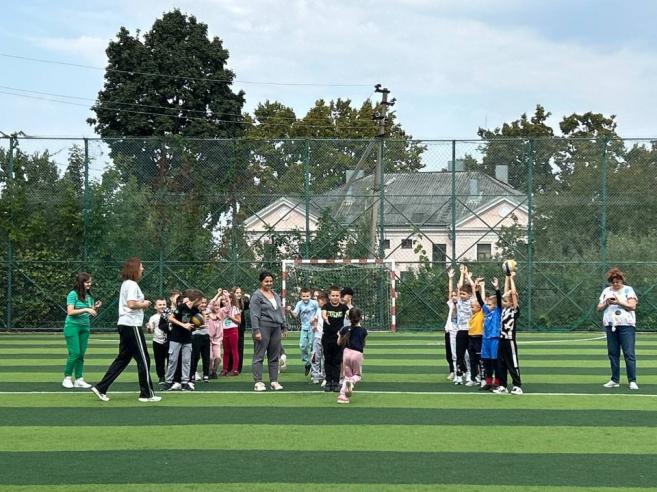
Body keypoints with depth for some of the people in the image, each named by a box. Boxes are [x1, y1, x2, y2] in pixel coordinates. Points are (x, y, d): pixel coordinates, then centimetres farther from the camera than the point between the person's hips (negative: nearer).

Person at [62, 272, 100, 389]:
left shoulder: (89, 296, 9)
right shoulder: (73, 294, -9)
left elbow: (92, 313, 15)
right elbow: (70, 312, -16)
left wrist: (95, 308, -5)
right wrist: (85, 309, -21)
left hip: (85, 327, 6)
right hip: (72, 326, -6)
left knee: (81, 354, 5)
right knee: (74, 353, -9)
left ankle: (79, 380, 8)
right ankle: (67, 378, 2)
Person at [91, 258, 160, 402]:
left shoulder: (126, 284, 17)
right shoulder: (132, 285, -13)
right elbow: (131, 304, -24)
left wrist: (141, 304, 12)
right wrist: (143, 305, -8)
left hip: (124, 325, 10)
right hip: (132, 325, -10)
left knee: (123, 358, 12)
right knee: (143, 359, -1)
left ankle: (101, 388, 7)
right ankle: (146, 393, 4)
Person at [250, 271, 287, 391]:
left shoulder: (275, 295, 18)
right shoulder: (257, 296, -4)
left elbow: (280, 312, 23)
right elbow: (254, 315, -10)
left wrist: (284, 327, 18)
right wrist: (256, 331, -17)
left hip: (276, 328, 7)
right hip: (263, 327, -7)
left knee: (274, 356, 8)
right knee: (259, 356, -4)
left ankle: (274, 381, 13)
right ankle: (258, 382, -4)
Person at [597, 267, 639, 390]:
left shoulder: (628, 290, 3)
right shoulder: (606, 291, 16)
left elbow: (632, 306, -6)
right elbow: (599, 308, 14)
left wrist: (619, 302, -15)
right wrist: (606, 303, -5)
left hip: (626, 325, -5)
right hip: (610, 325, 5)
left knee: (629, 354, -8)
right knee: (613, 353, 5)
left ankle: (632, 381, -9)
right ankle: (615, 380, 11)